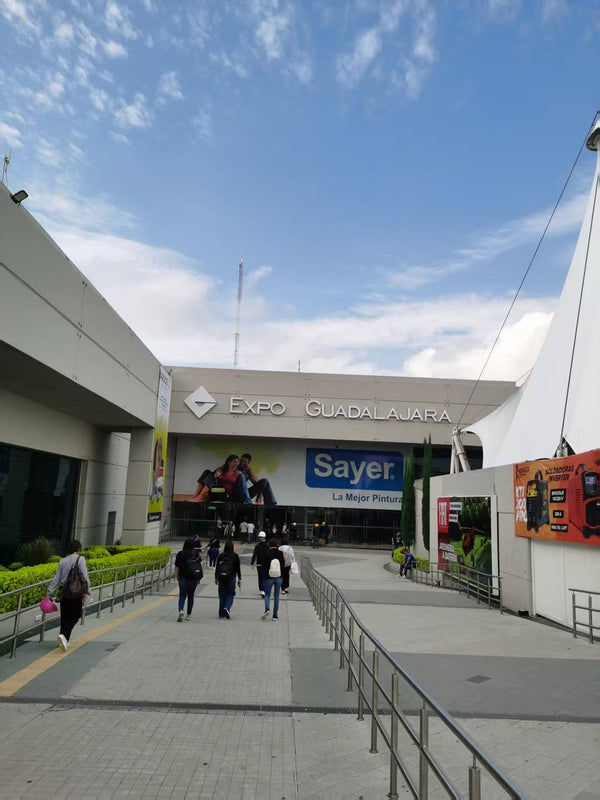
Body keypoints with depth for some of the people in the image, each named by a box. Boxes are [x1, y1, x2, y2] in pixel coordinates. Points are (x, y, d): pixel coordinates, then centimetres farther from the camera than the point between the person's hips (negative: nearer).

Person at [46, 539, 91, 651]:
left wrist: (49, 593, 9)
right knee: (75, 616, 5)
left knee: (64, 616, 15)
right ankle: (64, 636, -14)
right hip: (77, 592, -5)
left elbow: (56, 579, 4)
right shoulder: (80, 559, -9)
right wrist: (88, 590, -5)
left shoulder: (63, 561, 5)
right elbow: (84, 576, -12)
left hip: (64, 592, 5)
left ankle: (64, 640, 24)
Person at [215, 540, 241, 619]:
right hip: (231, 578, -2)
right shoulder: (235, 556, -4)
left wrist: (216, 578, 17)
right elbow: (238, 569, 0)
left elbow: (217, 568, 6)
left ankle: (222, 614, 12)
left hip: (221, 578, 2)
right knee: (230, 594, 7)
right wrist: (239, 579, 7)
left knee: (222, 595, 9)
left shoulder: (221, 556, 1)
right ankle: (227, 607, -18)